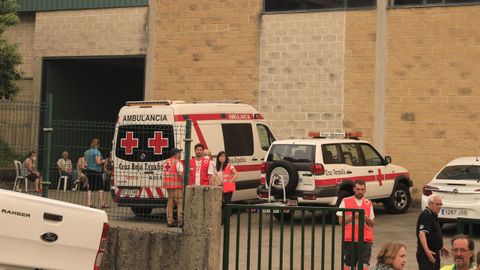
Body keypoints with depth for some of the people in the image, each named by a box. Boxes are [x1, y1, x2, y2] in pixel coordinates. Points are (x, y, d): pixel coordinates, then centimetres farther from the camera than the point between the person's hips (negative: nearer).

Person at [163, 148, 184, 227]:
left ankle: (169, 221, 9)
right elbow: (180, 174, -18)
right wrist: (184, 182, -9)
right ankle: (180, 221, -10)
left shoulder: (166, 162, 15)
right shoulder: (177, 162, -10)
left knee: (170, 203, 11)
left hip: (168, 185, 8)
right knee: (180, 203, -6)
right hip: (176, 185, -8)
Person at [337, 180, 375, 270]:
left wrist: (366, 218, -8)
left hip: (365, 239, 1)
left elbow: (373, 223, 13)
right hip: (350, 239, -1)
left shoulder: (368, 203, 12)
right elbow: (341, 220, -2)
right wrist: (353, 215, -15)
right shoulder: (345, 201, 3)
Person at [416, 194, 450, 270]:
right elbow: (421, 234, -28)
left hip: (435, 252, 11)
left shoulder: (433, 215, 16)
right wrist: (427, 251, -37)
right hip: (427, 254, -11)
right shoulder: (425, 215, -17)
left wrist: (441, 247, 29)